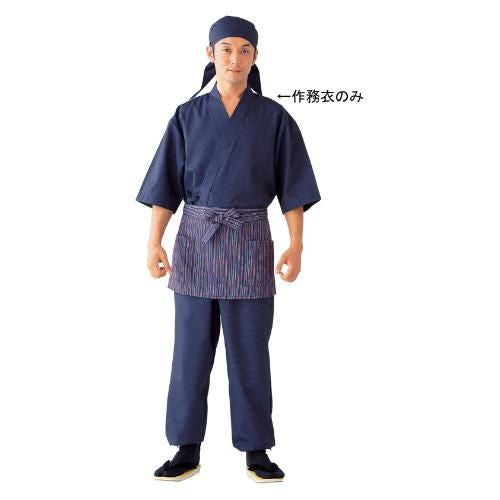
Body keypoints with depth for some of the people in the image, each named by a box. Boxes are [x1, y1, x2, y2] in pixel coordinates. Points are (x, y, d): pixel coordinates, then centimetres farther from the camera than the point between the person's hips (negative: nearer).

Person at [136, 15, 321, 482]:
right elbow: (166, 184, 2)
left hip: (250, 241, -1)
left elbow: (292, 186, 0)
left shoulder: (275, 118, 2)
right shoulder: (188, 116, 4)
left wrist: (296, 244, -10)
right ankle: (188, 450, 17)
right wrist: (154, 243, -6)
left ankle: (256, 451, 16)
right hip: (196, 238, 1)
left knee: (250, 348, 3)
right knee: (192, 346, 4)